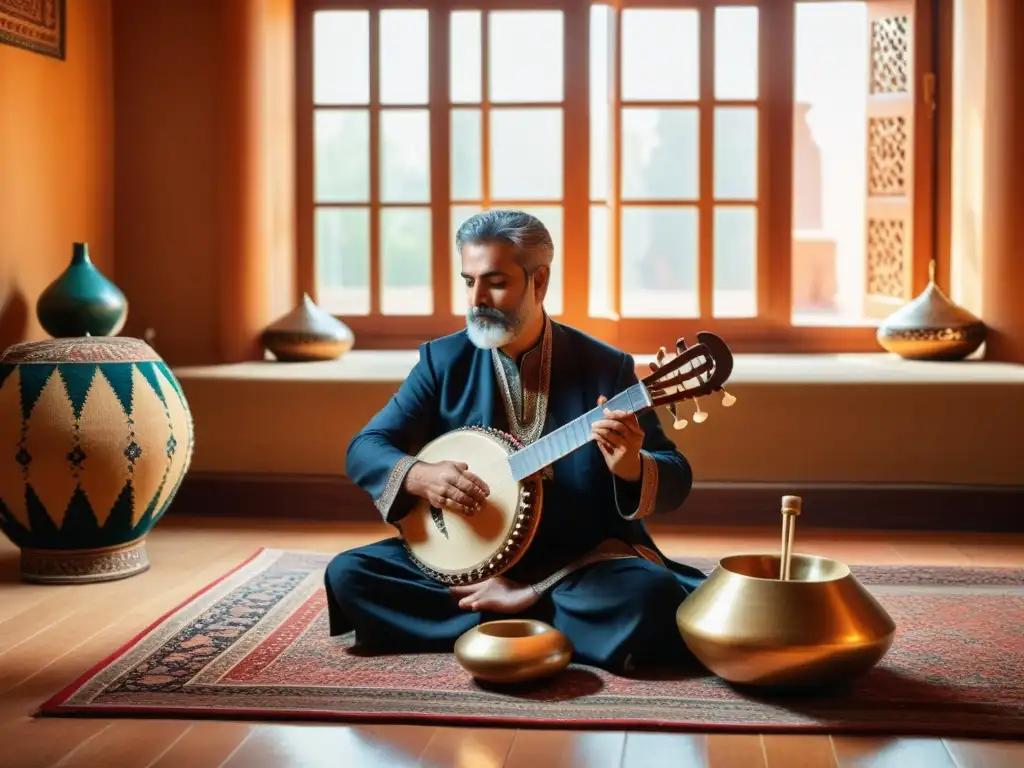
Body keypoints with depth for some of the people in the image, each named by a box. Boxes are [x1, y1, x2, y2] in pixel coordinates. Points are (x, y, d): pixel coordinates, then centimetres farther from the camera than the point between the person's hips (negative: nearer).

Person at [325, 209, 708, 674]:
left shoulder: (606, 368, -5)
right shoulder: (443, 361, 2)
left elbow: (676, 479, -4)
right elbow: (364, 450, 0)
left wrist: (631, 467, -29)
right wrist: (419, 476, -23)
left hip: (582, 565, -2)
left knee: (654, 595, -33)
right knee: (348, 573, -18)